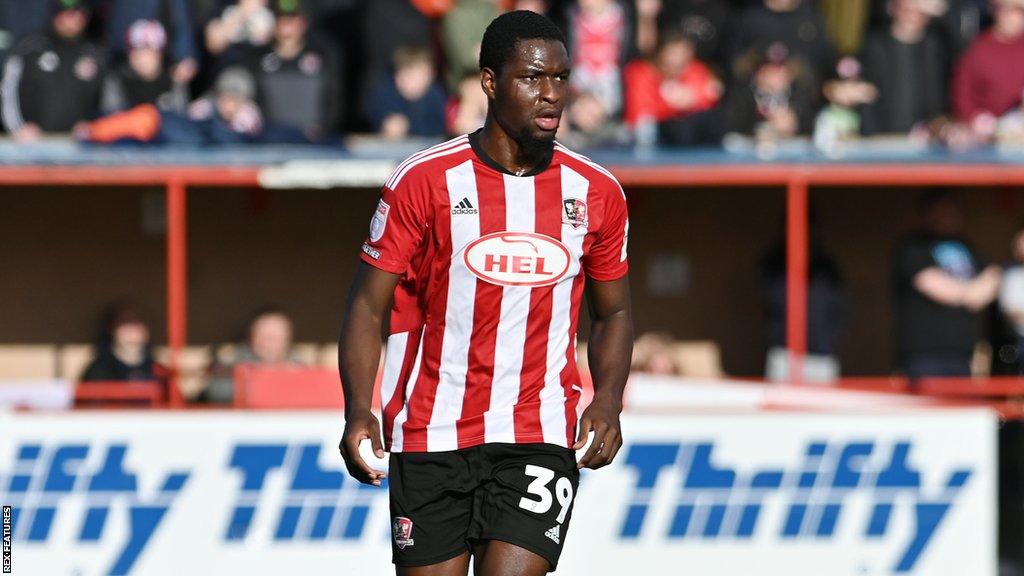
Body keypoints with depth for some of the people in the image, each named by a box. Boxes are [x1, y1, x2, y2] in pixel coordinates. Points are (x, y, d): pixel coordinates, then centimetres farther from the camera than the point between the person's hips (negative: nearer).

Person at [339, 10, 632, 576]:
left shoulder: (596, 193, 4)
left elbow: (613, 313, 16)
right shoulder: (424, 180, -4)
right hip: (430, 438, -1)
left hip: (540, 438, 1)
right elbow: (369, 305, -2)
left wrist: (607, 402, -2)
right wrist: (358, 412, -16)